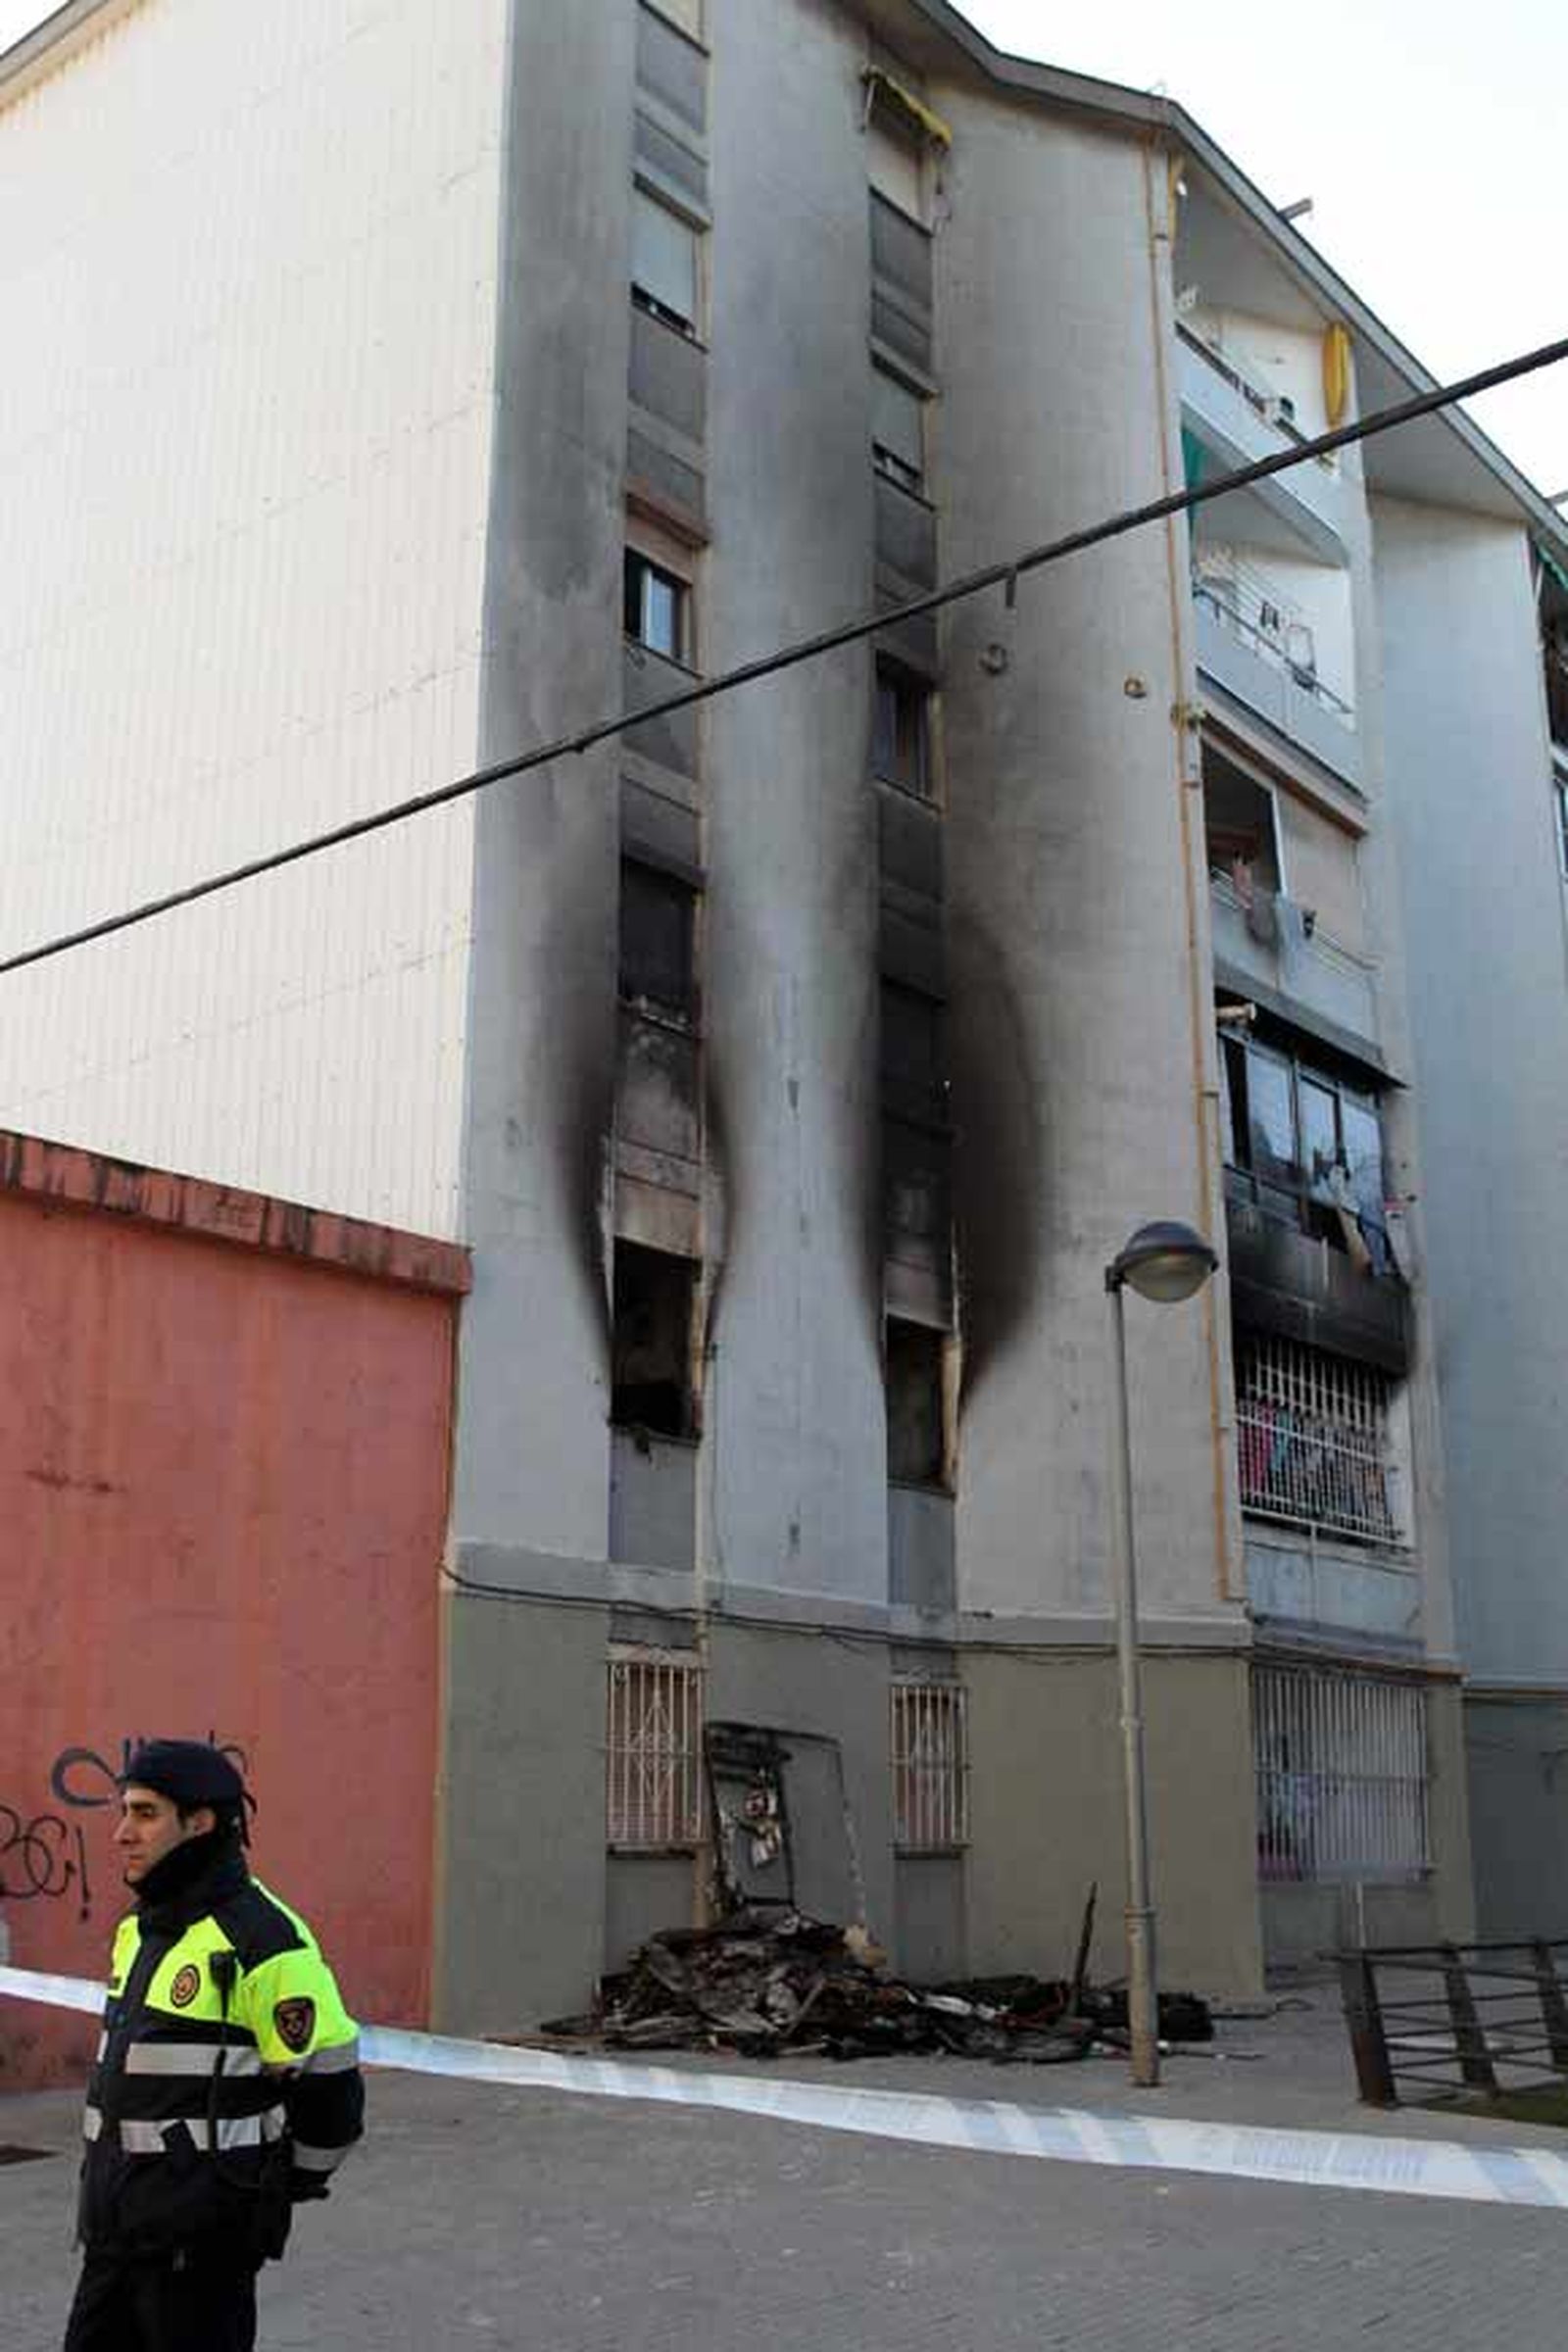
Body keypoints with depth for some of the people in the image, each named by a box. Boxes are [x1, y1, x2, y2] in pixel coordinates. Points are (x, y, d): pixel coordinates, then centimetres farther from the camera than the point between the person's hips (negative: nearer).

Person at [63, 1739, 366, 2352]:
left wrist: (267, 2196, -3)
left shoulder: (263, 1943, -19)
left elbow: (328, 2095, -16)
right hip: (116, 2230, 8)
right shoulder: (142, 1931, 9)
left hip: (200, 2243, -8)